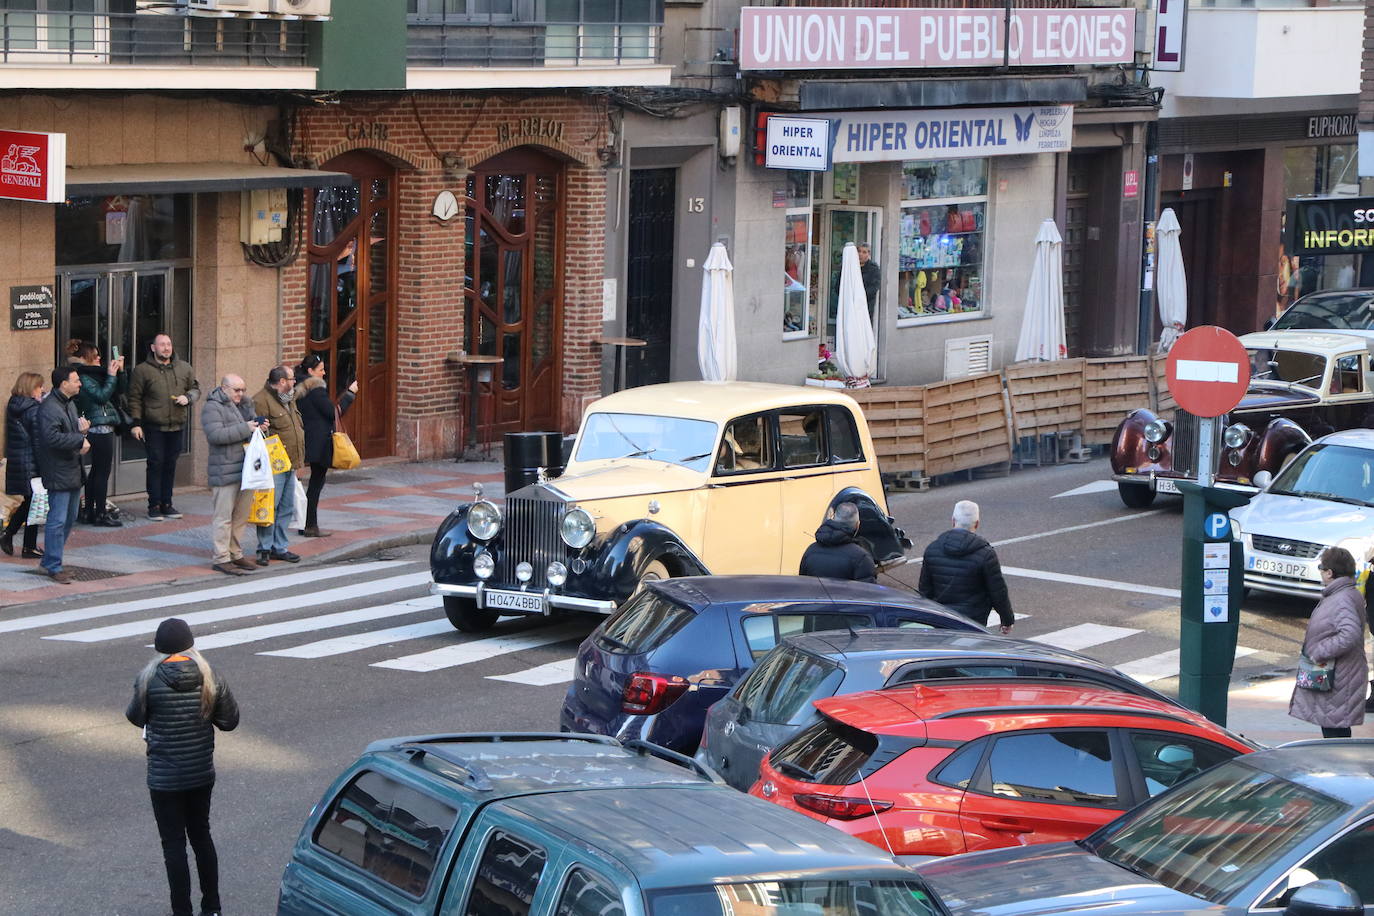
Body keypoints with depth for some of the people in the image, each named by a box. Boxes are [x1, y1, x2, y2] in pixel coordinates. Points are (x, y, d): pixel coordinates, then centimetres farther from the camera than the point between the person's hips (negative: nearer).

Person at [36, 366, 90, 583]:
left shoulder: (70, 404, 15)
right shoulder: (48, 408, -17)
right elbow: (52, 437, -27)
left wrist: (82, 430, 5)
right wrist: (80, 441, -21)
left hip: (73, 471, 10)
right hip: (58, 472, -10)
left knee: (70, 518, 15)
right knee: (57, 520, -7)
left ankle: (50, 560, 26)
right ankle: (53, 566, -2)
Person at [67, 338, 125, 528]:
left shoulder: (93, 374, 16)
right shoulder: (83, 378, -12)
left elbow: (118, 391, 19)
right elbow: (102, 396, -19)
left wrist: (120, 371, 6)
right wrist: (111, 375, -12)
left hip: (102, 428, 10)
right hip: (100, 428, -10)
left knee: (96, 470, 14)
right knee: (102, 471, -7)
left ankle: (88, 512, 19)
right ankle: (101, 515, -4)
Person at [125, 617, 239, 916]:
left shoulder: (149, 679, -17)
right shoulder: (209, 676, -8)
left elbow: (136, 717, -3)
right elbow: (229, 720, -2)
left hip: (165, 777, -4)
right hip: (202, 773, 4)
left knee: (174, 844, 4)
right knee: (202, 836, 19)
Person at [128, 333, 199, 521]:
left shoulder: (184, 368, 10)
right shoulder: (142, 370, -1)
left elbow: (196, 388, 20)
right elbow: (135, 399, 0)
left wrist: (188, 397, -3)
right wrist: (136, 423, -7)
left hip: (177, 426, 4)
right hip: (153, 426, -4)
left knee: (171, 465, 9)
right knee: (156, 464, -5)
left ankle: (166, 504, 17)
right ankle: (154, 506, 0)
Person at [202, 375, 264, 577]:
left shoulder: (243, 405, 18)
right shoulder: (212, 407, -8)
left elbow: (253, 429, 30)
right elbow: (215, 435, -21)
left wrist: (259, 427, 5)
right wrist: (245, 429, -22)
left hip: (247, 469, 8)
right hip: (225, 472, -8)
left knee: (242, 515, 13)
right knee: (224, 516, -5)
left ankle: (236, 554, 23)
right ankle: (221, 558, -2)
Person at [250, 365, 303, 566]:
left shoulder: (289, 400, 17)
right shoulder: (261, 401, -14)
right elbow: (259, 434, -19)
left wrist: (299, 462, 23)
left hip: (290, 466, 9)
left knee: (287, 508, 12)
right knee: (270, 507, -6)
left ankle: (280, 547, 20)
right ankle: (265, 549, 2)